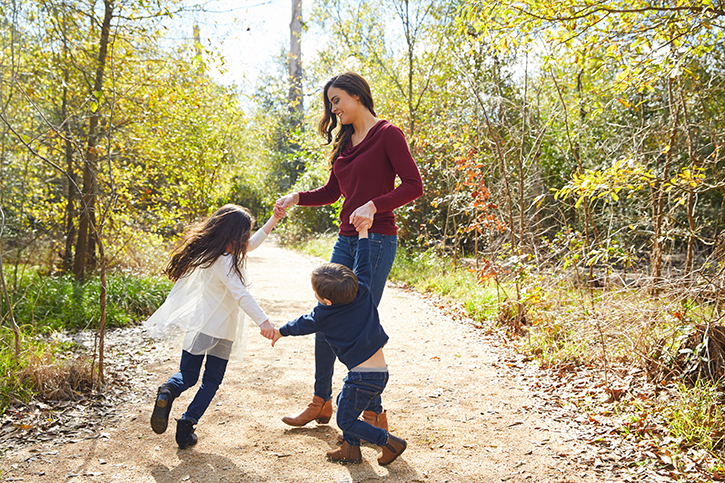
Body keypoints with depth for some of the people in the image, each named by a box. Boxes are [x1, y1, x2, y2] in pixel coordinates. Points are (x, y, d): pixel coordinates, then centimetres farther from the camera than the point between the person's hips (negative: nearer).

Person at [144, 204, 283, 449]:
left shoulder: (208, 250, 6)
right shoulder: (223, 261, -21)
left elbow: (250, 244, 18)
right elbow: (240, 295, -33)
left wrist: (273, 221, 16)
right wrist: (263, 320, -41)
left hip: (196, 325, 7)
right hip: (219, 328, -7)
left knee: (187, 375, 15)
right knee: (212, 380, 11)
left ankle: (168, 391, -16)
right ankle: (187, 425, 3)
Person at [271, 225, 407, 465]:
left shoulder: (324, 316, -10)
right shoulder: (363, 292, -3)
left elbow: (302, 324, 9)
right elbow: (363, 266, 12)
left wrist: (280, 331, 30)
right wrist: (363, 232, 22)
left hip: (362, 377, -8)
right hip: (381, 371, 8)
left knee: (346, 420, 9)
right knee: (343, 402, 25)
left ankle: (390, 442, 8)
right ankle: (350, 449, 33)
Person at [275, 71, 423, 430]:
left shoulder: (387, 135, -6)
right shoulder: (345, 141, 17)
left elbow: (413, 186, -13)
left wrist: (373, 206, -25)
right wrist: (297, 198, 5)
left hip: (377, 240, -8)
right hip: (346, 239, 8)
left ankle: (374, 413, 10)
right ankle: (321, 402, 23)